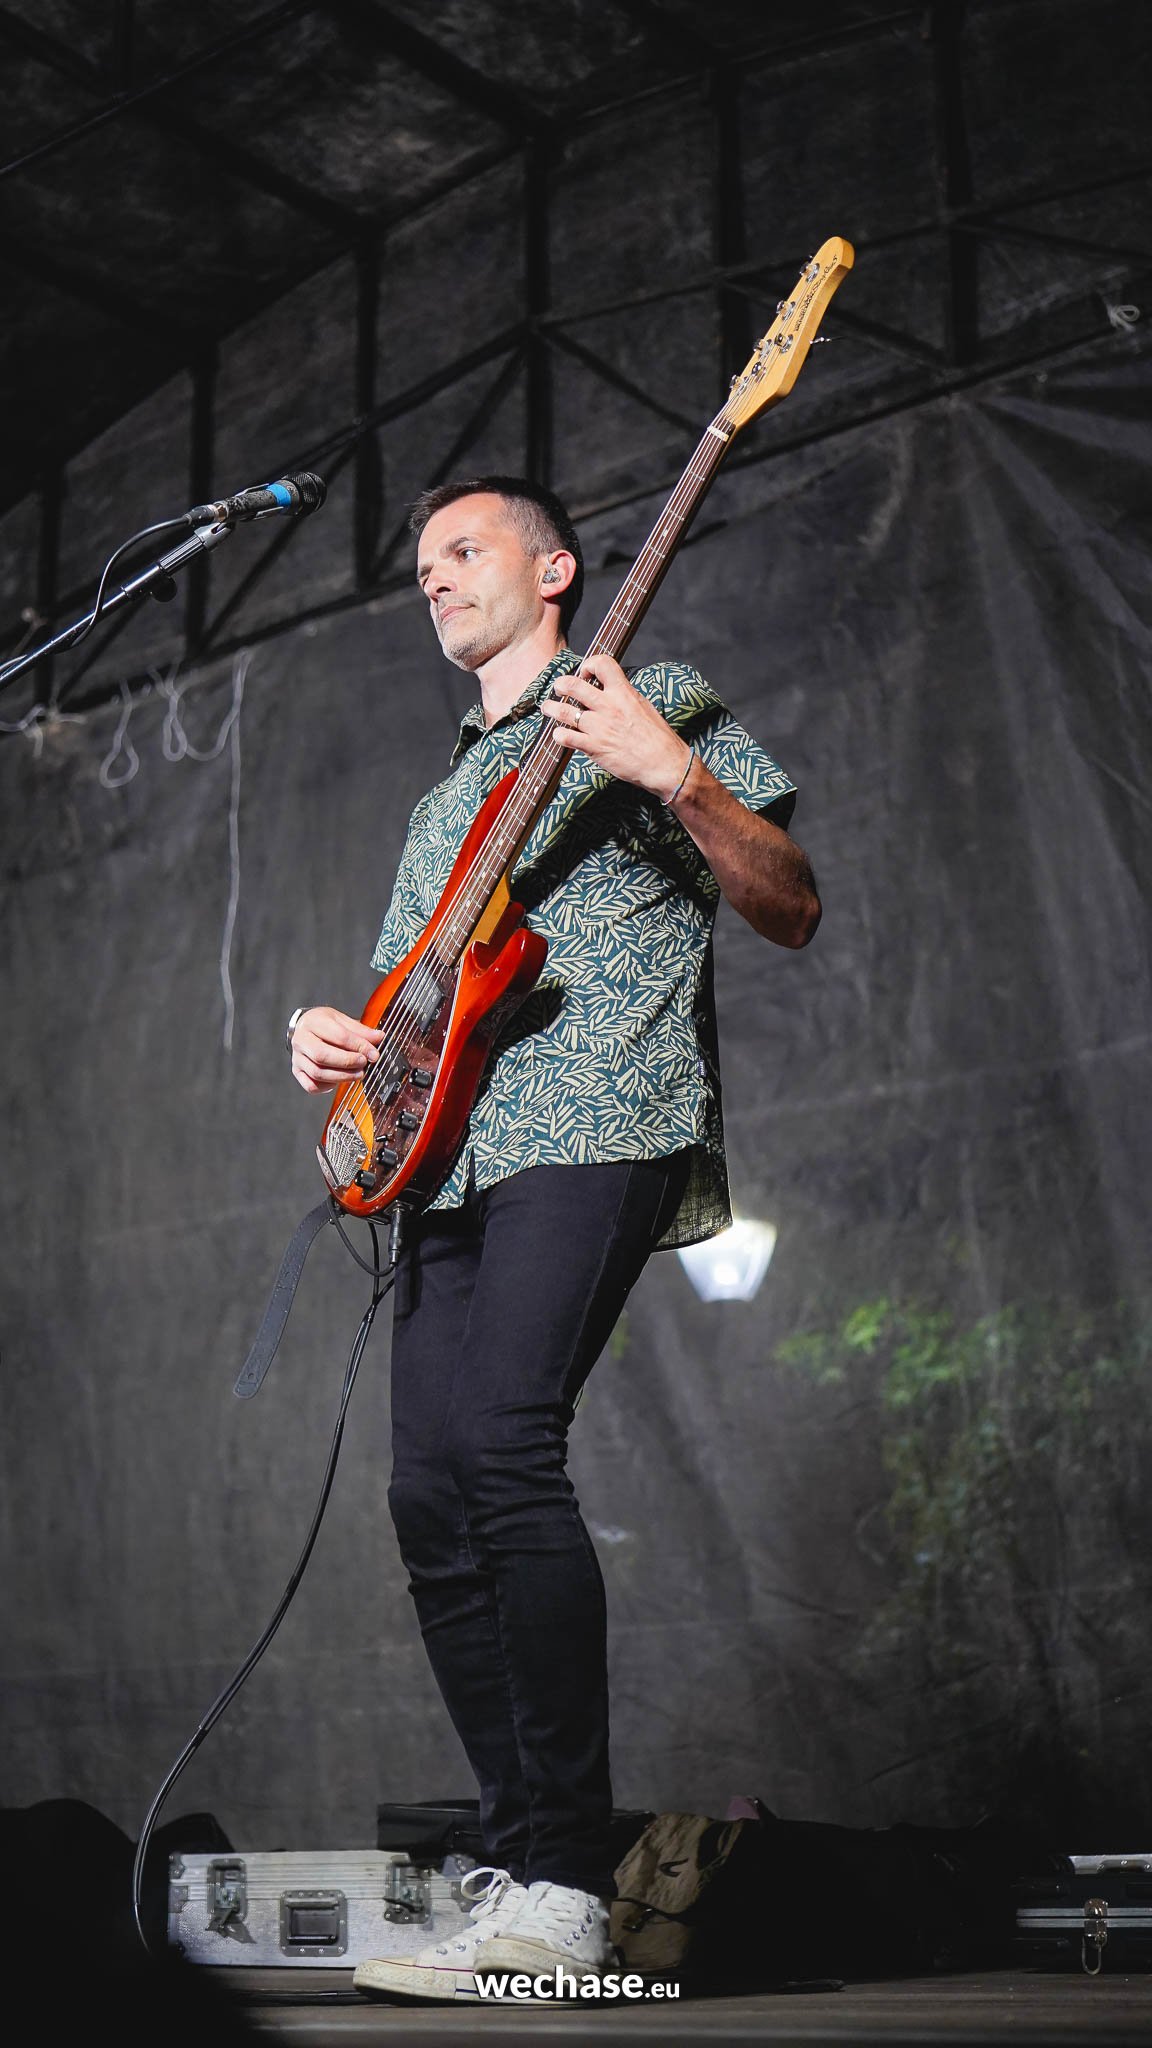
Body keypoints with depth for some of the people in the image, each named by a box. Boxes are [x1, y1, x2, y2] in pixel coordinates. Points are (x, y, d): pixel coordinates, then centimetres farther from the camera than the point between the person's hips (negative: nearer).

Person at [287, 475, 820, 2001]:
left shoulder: (659, 701, 11)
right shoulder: (445, 799, 32)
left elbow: (793, 913, 1)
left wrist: (674, 775, -13)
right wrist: (334, 1038, 10)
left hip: (600, 1125, -7)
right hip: (453, 1155, 8)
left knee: (502, 1438, -24)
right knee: (432, 1499, -3)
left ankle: (565, 1888, -20)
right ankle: (522, 1866, 5)